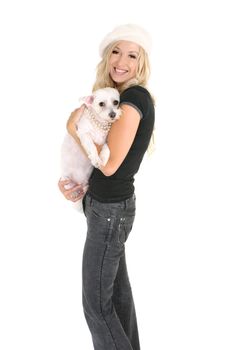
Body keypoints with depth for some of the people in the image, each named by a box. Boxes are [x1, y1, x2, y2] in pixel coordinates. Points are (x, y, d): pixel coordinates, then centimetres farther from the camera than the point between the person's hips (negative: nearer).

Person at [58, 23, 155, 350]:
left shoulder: (134, 97, -19)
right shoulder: (118, 97, 10)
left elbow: (110, 163, -24)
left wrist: (74, 128, -13)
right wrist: (79, 185, -2)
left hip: (111, 209, -10)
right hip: (112, 204, 10)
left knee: (96, 304, 0)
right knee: (117, 287, 20)